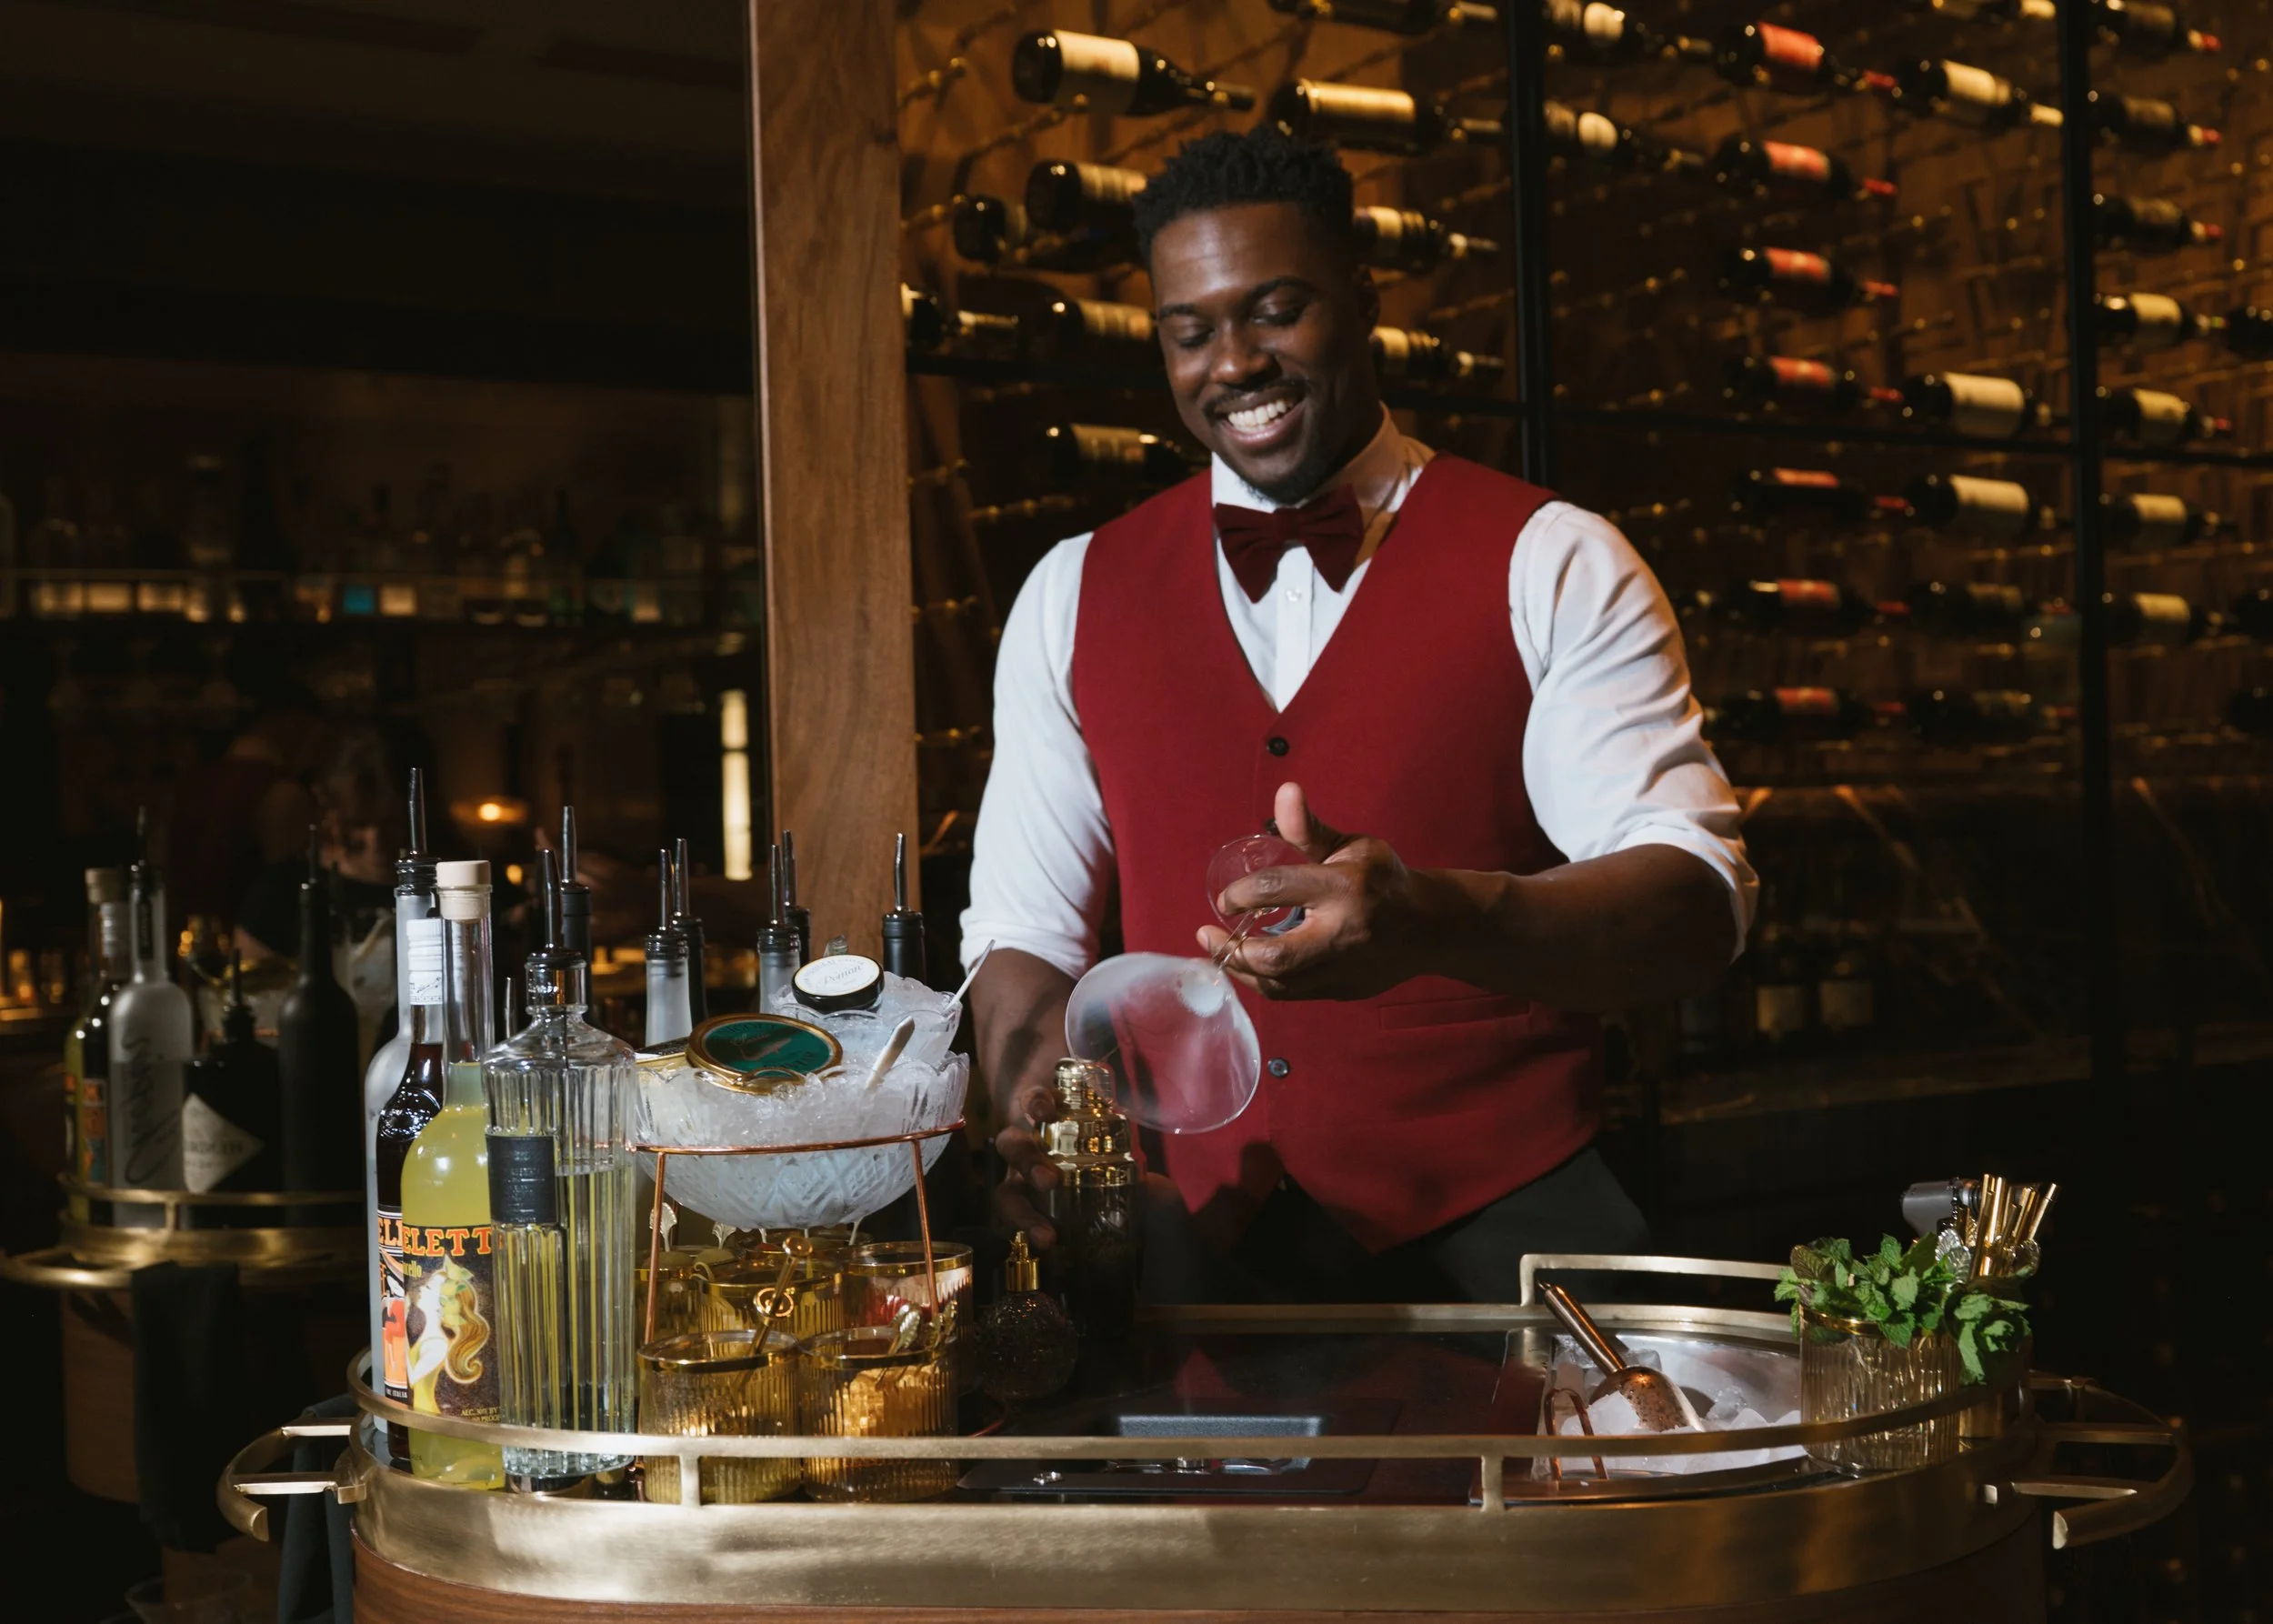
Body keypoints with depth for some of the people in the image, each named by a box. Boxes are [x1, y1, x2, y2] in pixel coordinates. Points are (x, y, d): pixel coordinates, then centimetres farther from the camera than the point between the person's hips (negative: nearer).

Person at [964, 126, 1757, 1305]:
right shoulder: (1075, 594, 12)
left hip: (1500, 1225, -2)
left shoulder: (1553, 567, 2)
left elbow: (1697, 908, -9)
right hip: (1199, 1233, 3)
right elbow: (1024, 927, 14)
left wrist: (1433, 920, -29)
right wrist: (1043, 1115, -9)